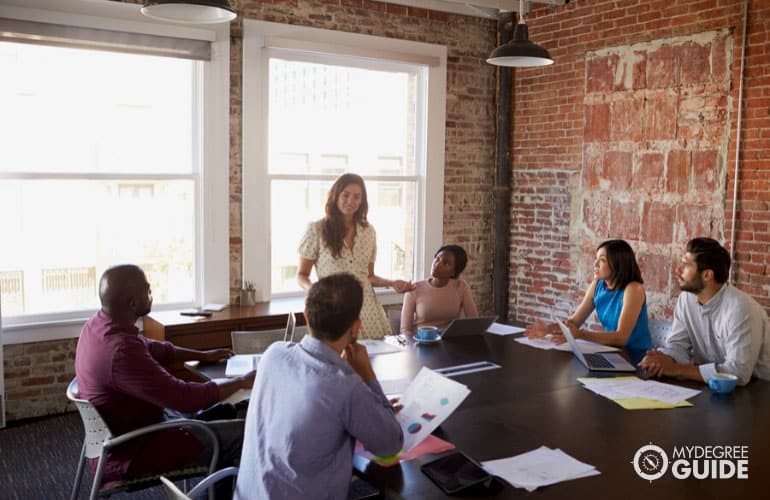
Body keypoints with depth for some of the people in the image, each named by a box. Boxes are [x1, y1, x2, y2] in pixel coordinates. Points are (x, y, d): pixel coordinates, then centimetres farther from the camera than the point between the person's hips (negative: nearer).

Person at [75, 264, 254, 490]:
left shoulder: (97, 325, -3)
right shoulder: (122, 351, -33)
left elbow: (153, 348, 15)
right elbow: (184, 397, -29)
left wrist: (203, 355, 17)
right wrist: (242, 382, -16)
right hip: (128, 454, -10)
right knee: (241, 434, -8)